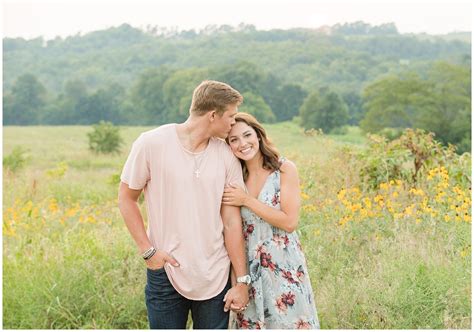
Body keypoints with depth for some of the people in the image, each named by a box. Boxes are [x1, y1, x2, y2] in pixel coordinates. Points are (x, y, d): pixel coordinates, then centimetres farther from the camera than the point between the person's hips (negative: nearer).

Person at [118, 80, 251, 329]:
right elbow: (126, 199, 0)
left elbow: (232, 222, -1)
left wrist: (242, 281, -2)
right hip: (166, 270, -2)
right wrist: (148, 251, -8)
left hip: (215, 275, 2)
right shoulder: (151, 144, -9)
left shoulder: (227, 156, -1)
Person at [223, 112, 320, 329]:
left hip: (283, 266, -4)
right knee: (251, 324, 9)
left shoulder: (285, 169, -7)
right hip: (249, 266, 4)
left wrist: (247, 200, -15)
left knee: (288, 322, 2)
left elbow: (290, 222, -14)